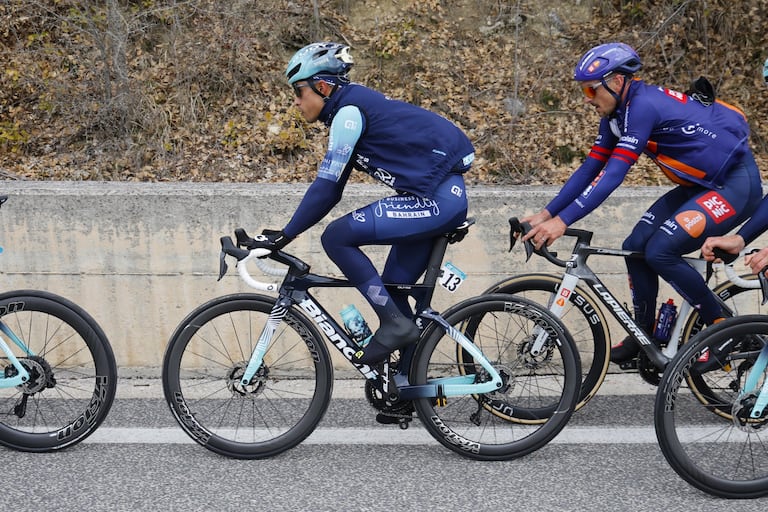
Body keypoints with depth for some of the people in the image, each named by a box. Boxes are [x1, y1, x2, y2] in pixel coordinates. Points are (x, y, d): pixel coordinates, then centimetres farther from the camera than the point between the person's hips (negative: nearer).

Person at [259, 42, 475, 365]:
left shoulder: (349, 111, -11)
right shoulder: (352, 108, 17)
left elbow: (326, 188, -14)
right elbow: (331, 189, 19)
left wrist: (285, 235, -7)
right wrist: (289, 231, 17)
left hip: (436, 198, -10)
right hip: (444, 197, 10)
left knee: (336, 237, -10)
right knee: (391, 289, 13)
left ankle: (395, 324, -7)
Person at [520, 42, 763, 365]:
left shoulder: (643, 105, -25)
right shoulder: (616, 113, 3)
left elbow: (613, 174, -30)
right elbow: (590, 169, 6)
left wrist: (562, 221, -32)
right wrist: (546, 214, -1)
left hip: (736, 184, -9)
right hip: (701, 184, 9)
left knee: (660, 251, -19)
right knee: (636, 247, 1)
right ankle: (645, 335, 16)